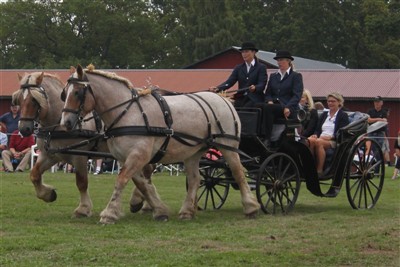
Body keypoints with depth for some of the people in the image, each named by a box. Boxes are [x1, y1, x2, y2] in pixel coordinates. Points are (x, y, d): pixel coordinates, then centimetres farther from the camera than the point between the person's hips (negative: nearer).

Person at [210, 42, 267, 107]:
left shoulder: (261, 67, 3)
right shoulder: (238, 68, 16)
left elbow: (262, 85, -8)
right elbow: (230, 81, 3)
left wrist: (255, 88, -32)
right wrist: (218, 88, -16)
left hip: (255, 101, -4)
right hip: (241, 100, 4)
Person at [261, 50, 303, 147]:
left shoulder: (296, 76, 8)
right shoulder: (273, 76, 25)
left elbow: (297, 95, -4)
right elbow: (267, 93, 21)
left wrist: (288, 107, -20)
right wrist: (269, 101, -4)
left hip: (289, 110, -4)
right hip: (274, 106, 4)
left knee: (266, 107, -33)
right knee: (267, 107, -32)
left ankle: (267, 138, -36)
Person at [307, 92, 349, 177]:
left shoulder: (343, 115, 9)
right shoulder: (324, 114, 27)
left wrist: (330, 137, -19)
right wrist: (315, 135, -4)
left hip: (334, 141, -4)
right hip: (321, 138, 4)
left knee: (318, 142, -38)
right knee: (310, 140, -33)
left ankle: (319, 170, -38)